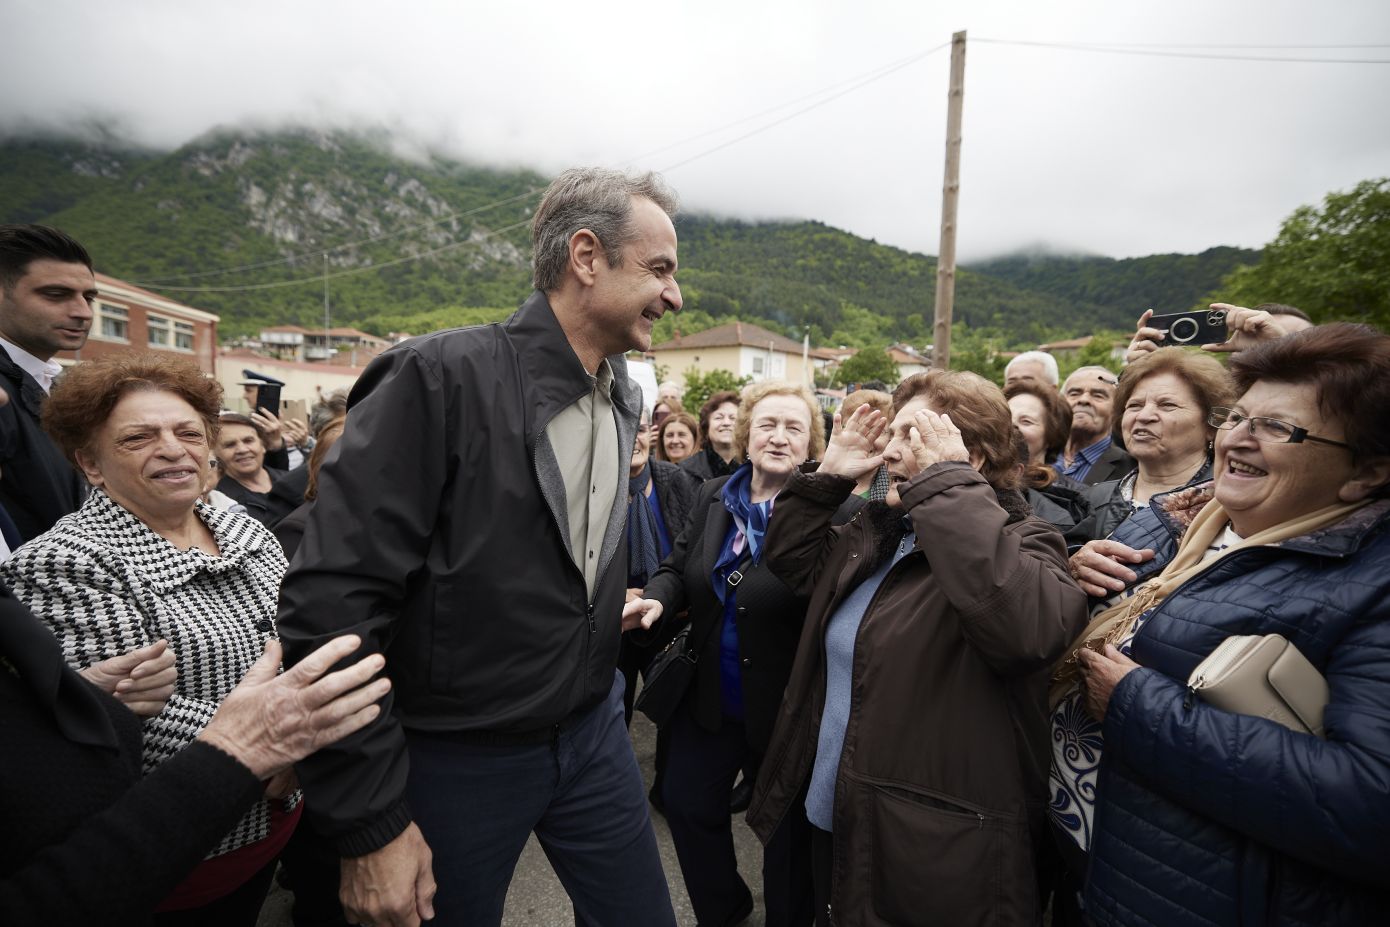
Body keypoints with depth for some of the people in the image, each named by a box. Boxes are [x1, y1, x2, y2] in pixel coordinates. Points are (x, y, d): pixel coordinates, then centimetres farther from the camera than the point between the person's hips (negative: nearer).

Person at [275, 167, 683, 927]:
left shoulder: (623, 399, 2)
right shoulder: (439, 378, -21)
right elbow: (331, 602, -22)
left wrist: (616, 604, 5)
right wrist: (369, 826, -18)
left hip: (591, 731, 6)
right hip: (456, 758, -5)